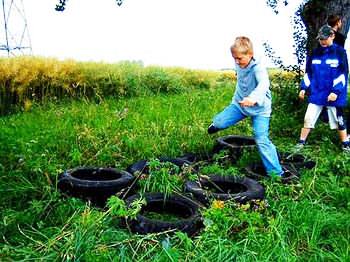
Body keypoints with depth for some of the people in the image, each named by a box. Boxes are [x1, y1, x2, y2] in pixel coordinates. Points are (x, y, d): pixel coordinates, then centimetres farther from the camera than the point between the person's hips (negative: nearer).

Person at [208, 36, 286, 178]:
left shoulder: (258, 68, -26)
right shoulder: (239, 66, -5)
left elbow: (264, 84, -46)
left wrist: (253, 98, -65)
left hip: (259, 109, -5)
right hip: (239, 104, 5)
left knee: (262, 140, -11)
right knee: (219, 122, -11)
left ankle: (277, 173, 0)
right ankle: (216, 124, 28)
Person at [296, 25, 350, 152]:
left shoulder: (340, 52, -5)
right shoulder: (314, 52, 5)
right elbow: (308, 72, 12)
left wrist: (336, 91, -17)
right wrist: (304, 88, 3)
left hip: (333, 95, -2)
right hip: (316, 94, 3)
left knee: (338, 121, 10)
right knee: (308, 119, -1)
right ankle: (301, 142, 11)